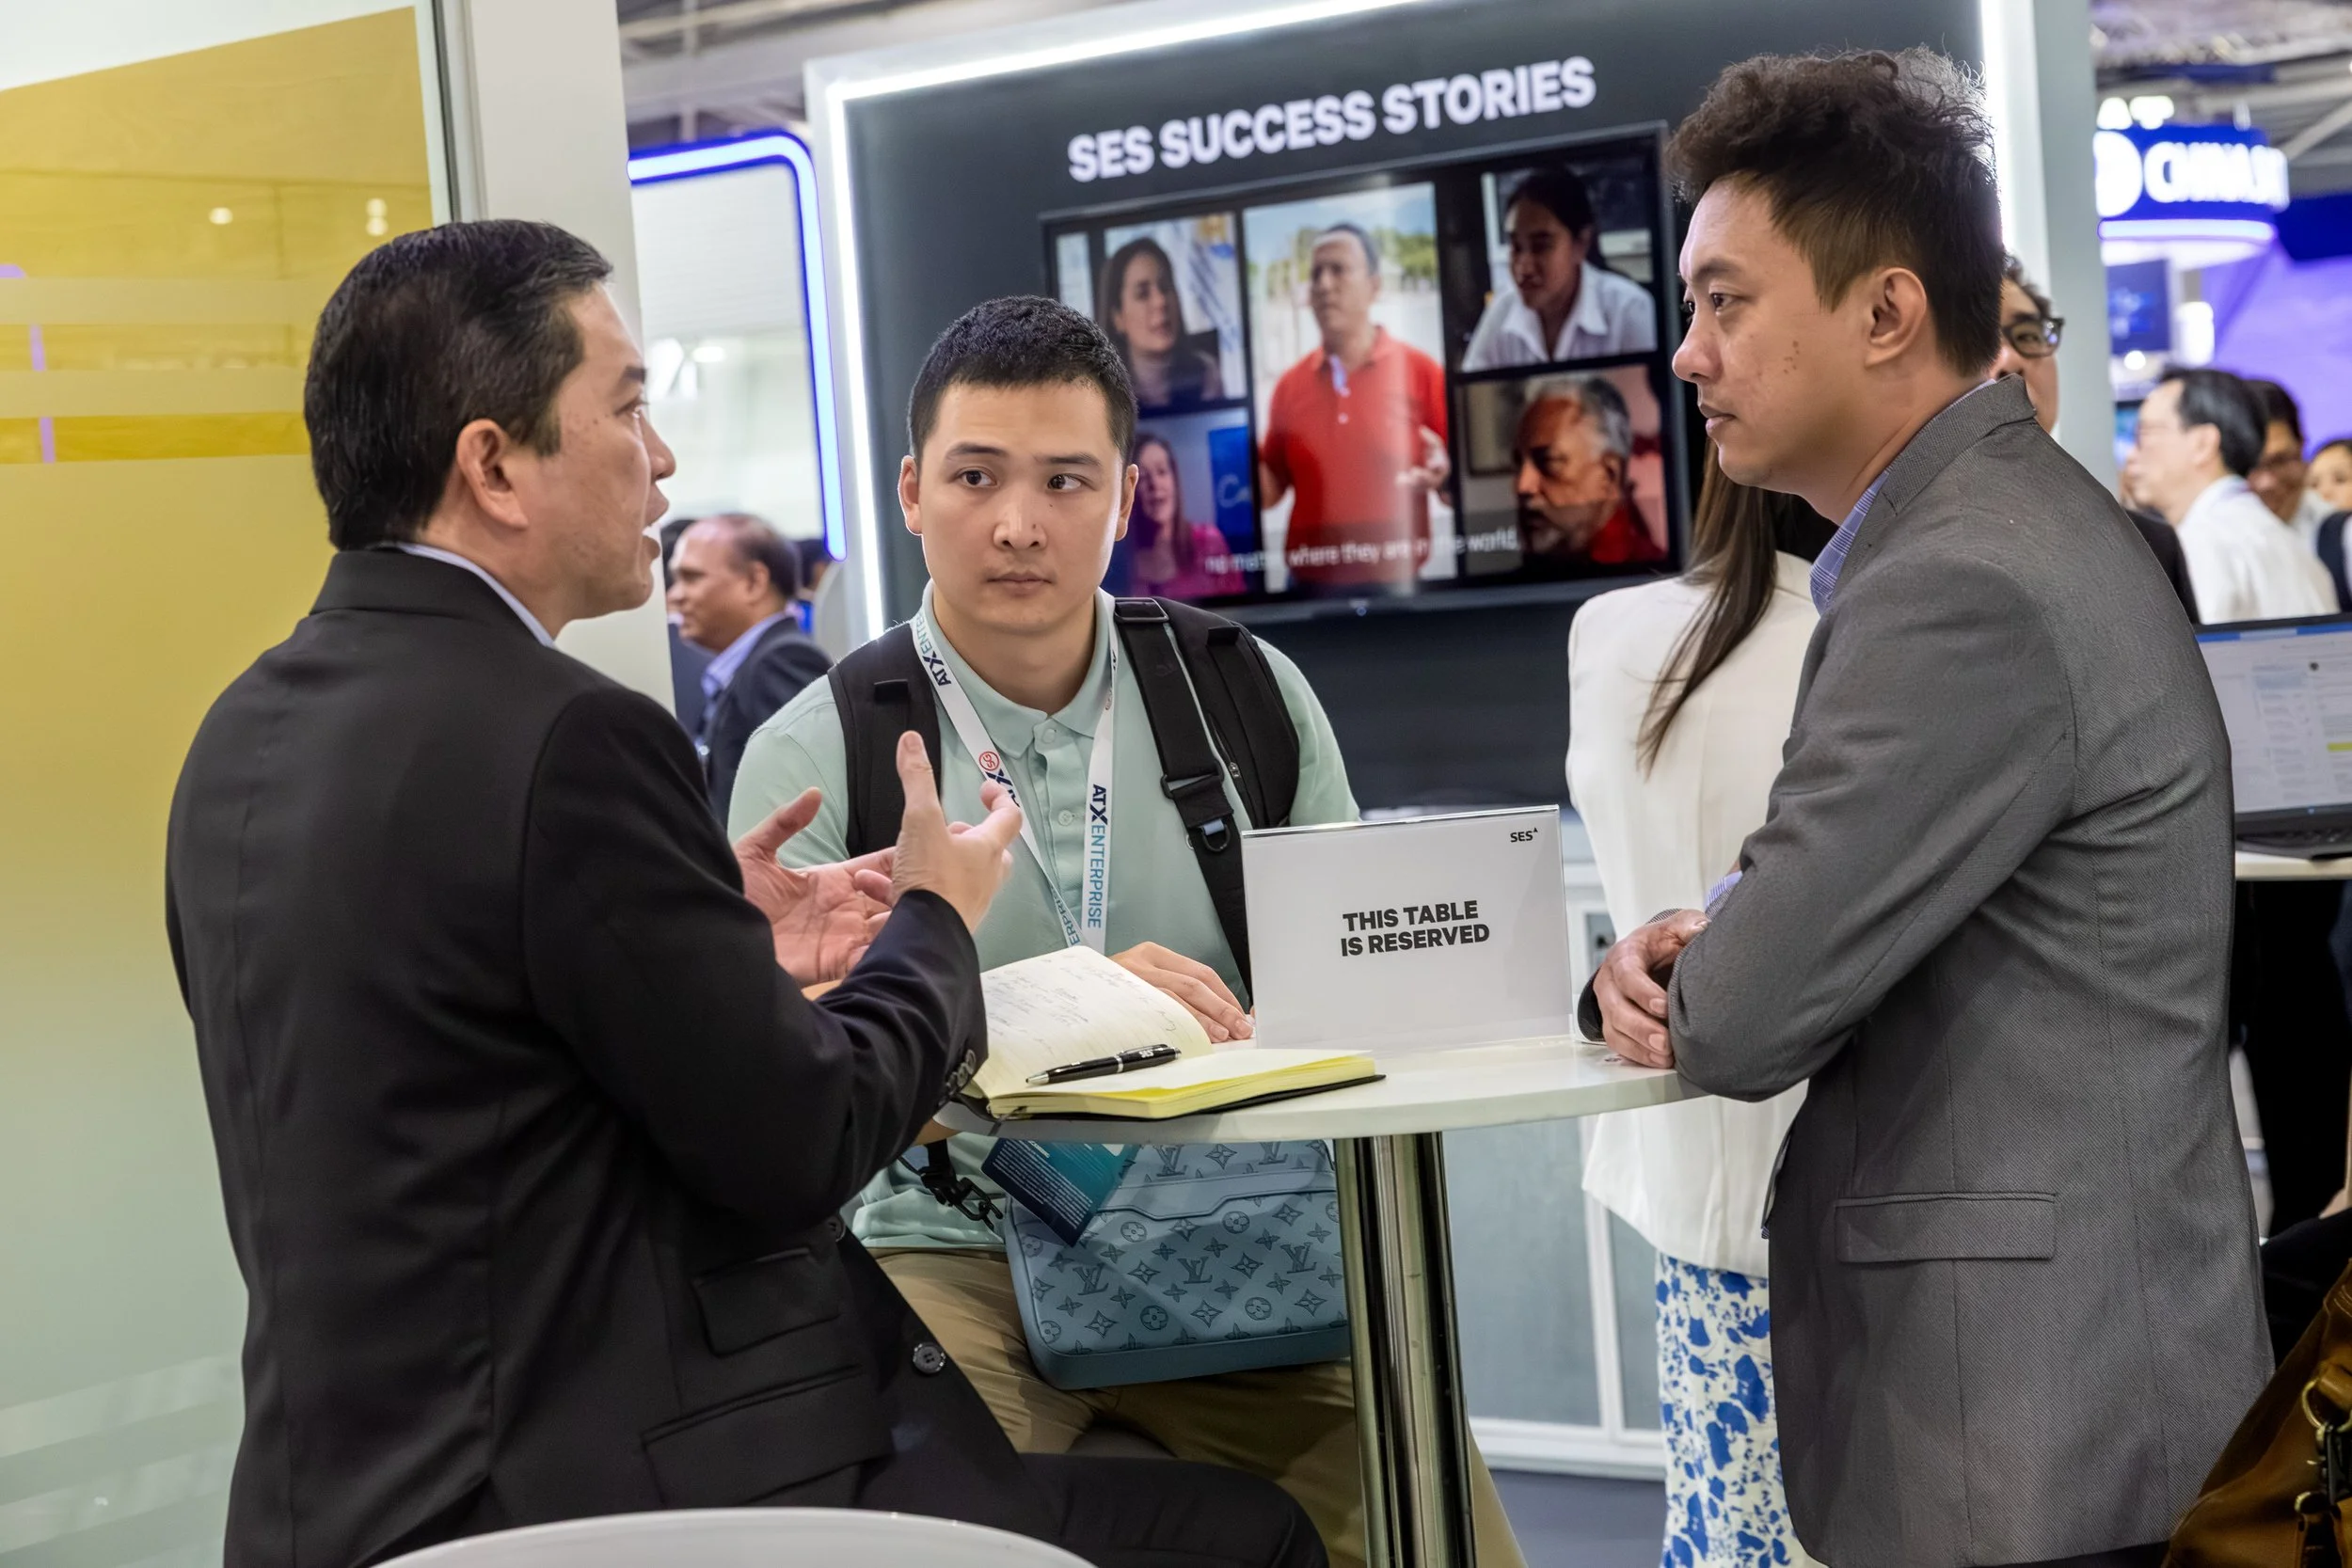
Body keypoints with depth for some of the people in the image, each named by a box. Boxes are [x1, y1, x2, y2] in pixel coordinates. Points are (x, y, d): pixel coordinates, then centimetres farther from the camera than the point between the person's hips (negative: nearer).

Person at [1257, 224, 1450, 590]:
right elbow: (1270, 489, 12)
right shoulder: (1290, 385, 6)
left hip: (1397, 584, -2)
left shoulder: (1421, 373, -2)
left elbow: (1459, 479, -1)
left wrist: (1441, 476, -21)